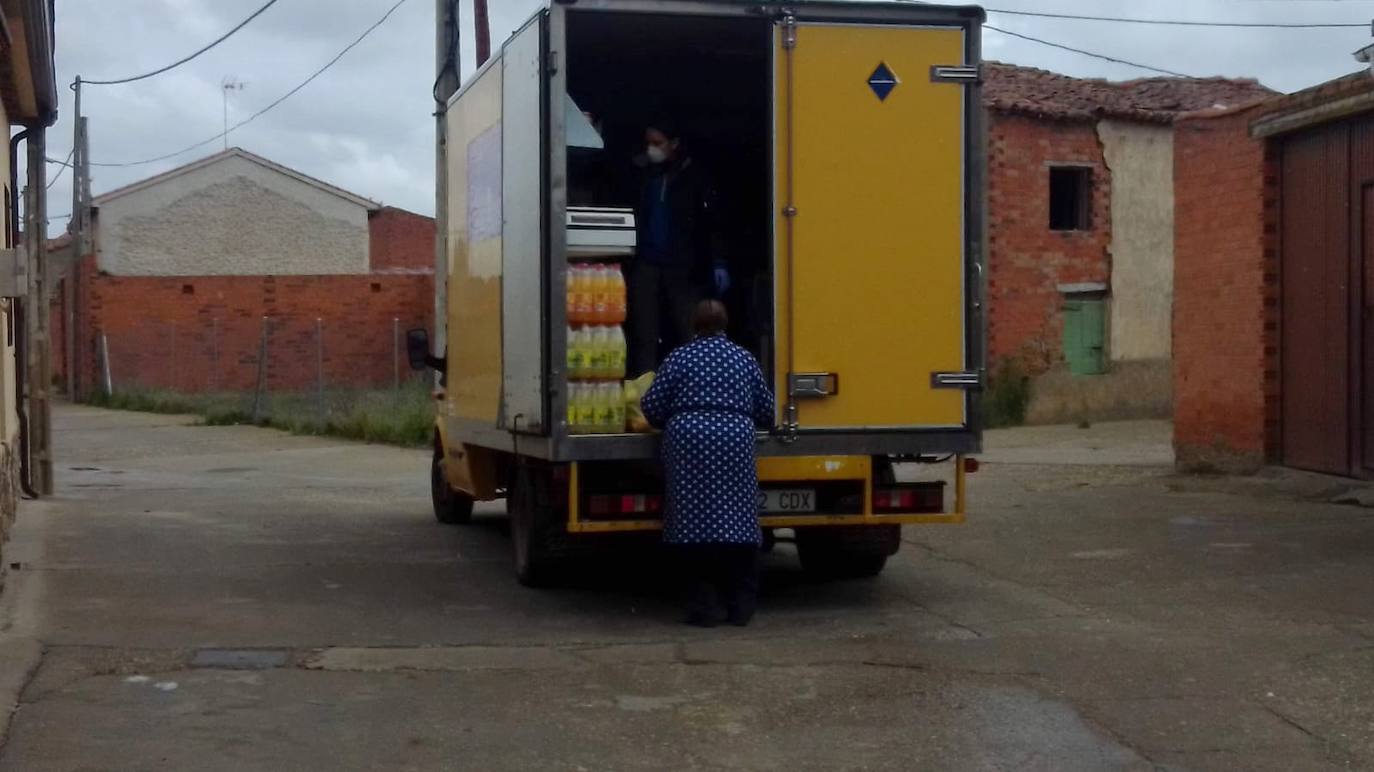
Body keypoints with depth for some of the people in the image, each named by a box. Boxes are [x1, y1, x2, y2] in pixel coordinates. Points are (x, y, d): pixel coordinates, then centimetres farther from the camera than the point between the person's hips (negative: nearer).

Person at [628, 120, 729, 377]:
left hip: (682, 268, -2)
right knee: (644, 337, -2)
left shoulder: (694, 175, 1)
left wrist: (717, 264, -8)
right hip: (645, 265, 2)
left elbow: (712, 220, -2)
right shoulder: (642, 174, 9)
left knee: (690, 334, -3)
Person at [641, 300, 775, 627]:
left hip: (688, 443, -1)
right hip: (734, 443, 1)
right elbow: (765, 411, 15)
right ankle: (741, 606, 6)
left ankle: (703, 606, 1)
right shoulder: (744, 359, 13)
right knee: (737, 522, 4)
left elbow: (652, 407, 4)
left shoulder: (679, 358, 7)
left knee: (695, 521, 1)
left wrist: (671, 424, 24)